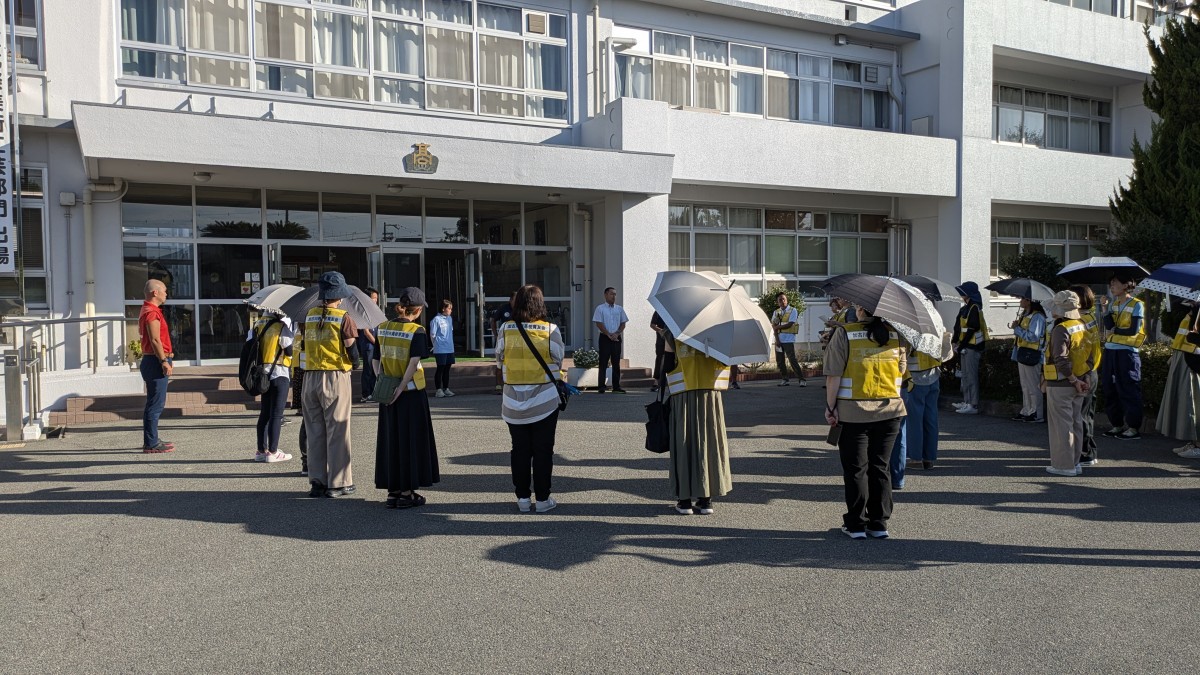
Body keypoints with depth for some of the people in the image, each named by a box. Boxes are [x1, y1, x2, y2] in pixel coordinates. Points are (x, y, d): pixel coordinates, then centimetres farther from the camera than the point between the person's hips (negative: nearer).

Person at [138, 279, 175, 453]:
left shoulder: (150, 311, 19)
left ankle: (152, 440, 22)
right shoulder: (152, 312, -14)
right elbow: (155, 340, -20)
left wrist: (166, 358, 23)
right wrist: (164, 362, -20)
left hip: (154, 361, 11)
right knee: (155, 404, -8)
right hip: (155, 362, -11)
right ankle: (151, 444, -5)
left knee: (154, 404, 15)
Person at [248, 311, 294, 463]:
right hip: (279, 373, -7)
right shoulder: (284, 324, -13)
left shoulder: (258, 323, 8)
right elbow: (289, 350, -14)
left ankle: (261, 450, 19)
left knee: (264, 412, 14)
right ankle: (272, 452, 1)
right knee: (276, 414, -1)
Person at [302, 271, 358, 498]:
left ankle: (318, 481, 17)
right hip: (335, 377, -5)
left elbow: (307, 343, 6)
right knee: (337, 430, 3)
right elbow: (351, 346, -10)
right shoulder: (344, 318, -9)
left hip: (310, 377, 5)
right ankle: (338, 483, 7)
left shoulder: (309, 315, 7)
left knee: (315, 431, 13)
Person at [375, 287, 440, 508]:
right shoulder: (416, 331, -12)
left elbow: (376, 362, 5)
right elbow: (414, 363, -20)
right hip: (412, 392, -5)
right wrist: (401, 388, -17)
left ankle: (392, 491, 18)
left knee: (390, 439, 12)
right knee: (410, 440, 4)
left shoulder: (383, 328, 4)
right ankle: (406, 493, 9)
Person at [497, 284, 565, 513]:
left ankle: (522, 498, 17)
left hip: (513, 401, 2)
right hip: (544, 401, -2)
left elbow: (499, 361, 5)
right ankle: (543, 499, 12)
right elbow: (558, 361, 0)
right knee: (543, 450, 7)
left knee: (520, 450, 12)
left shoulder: (505, 329, -6)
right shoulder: (550, 330, -11)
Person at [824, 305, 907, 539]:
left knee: (855, 469, 7)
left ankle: (856, 524, 12)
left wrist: (830, 407, -4)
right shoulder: (897, 335, 1)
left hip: (852, 412, -3)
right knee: (880, 467, 13)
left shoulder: (844, 334, -10)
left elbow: (834, 376, -12)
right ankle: (879, 524, 19)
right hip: (889, 411, 3)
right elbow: (901, 373, 9)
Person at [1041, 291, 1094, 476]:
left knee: (1061, 424, -1)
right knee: (1076, 422, 14)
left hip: (1060, 385, -8)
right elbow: (1089, 356, 11)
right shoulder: (1082, 327, 8)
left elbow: (1061, 360, -25)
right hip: (1079, 383, 8)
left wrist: (1073, 380, -16)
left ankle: (1064, 465, 4)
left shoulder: (1060, 330, -18)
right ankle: (1075, 462, 22)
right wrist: (1080, 379, 9)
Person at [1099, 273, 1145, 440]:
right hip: (1110, 351, 6)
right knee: (1110, 390, 8)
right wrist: (1104, 308, -8)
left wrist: (1115, 330, -1)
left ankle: (1134, 428, 3)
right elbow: (1109, 326, -1)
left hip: (1128, 352, -6)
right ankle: (1117, 425, 18)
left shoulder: (1137, 305, -5)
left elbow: (1134, 330, -11)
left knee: (1129, 391, -4)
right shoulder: (1112, 304, 12)